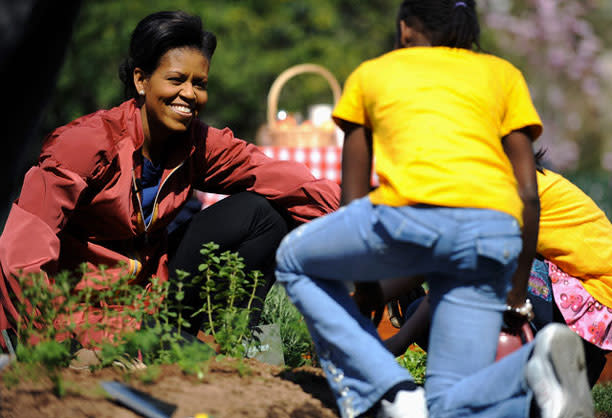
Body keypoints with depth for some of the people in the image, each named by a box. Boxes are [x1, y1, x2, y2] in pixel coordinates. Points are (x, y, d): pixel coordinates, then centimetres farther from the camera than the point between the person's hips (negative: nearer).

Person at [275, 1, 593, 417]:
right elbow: (528, 194, 22)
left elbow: (353, 196, 31)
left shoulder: (370, 74, 29)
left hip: (411, 211, -2)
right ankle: (537, 363, -26)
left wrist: (366, 283, 44)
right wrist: (517, 296, 30)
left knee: (294, 262, 27)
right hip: (494, 231, 3)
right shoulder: (502, 73, 31)